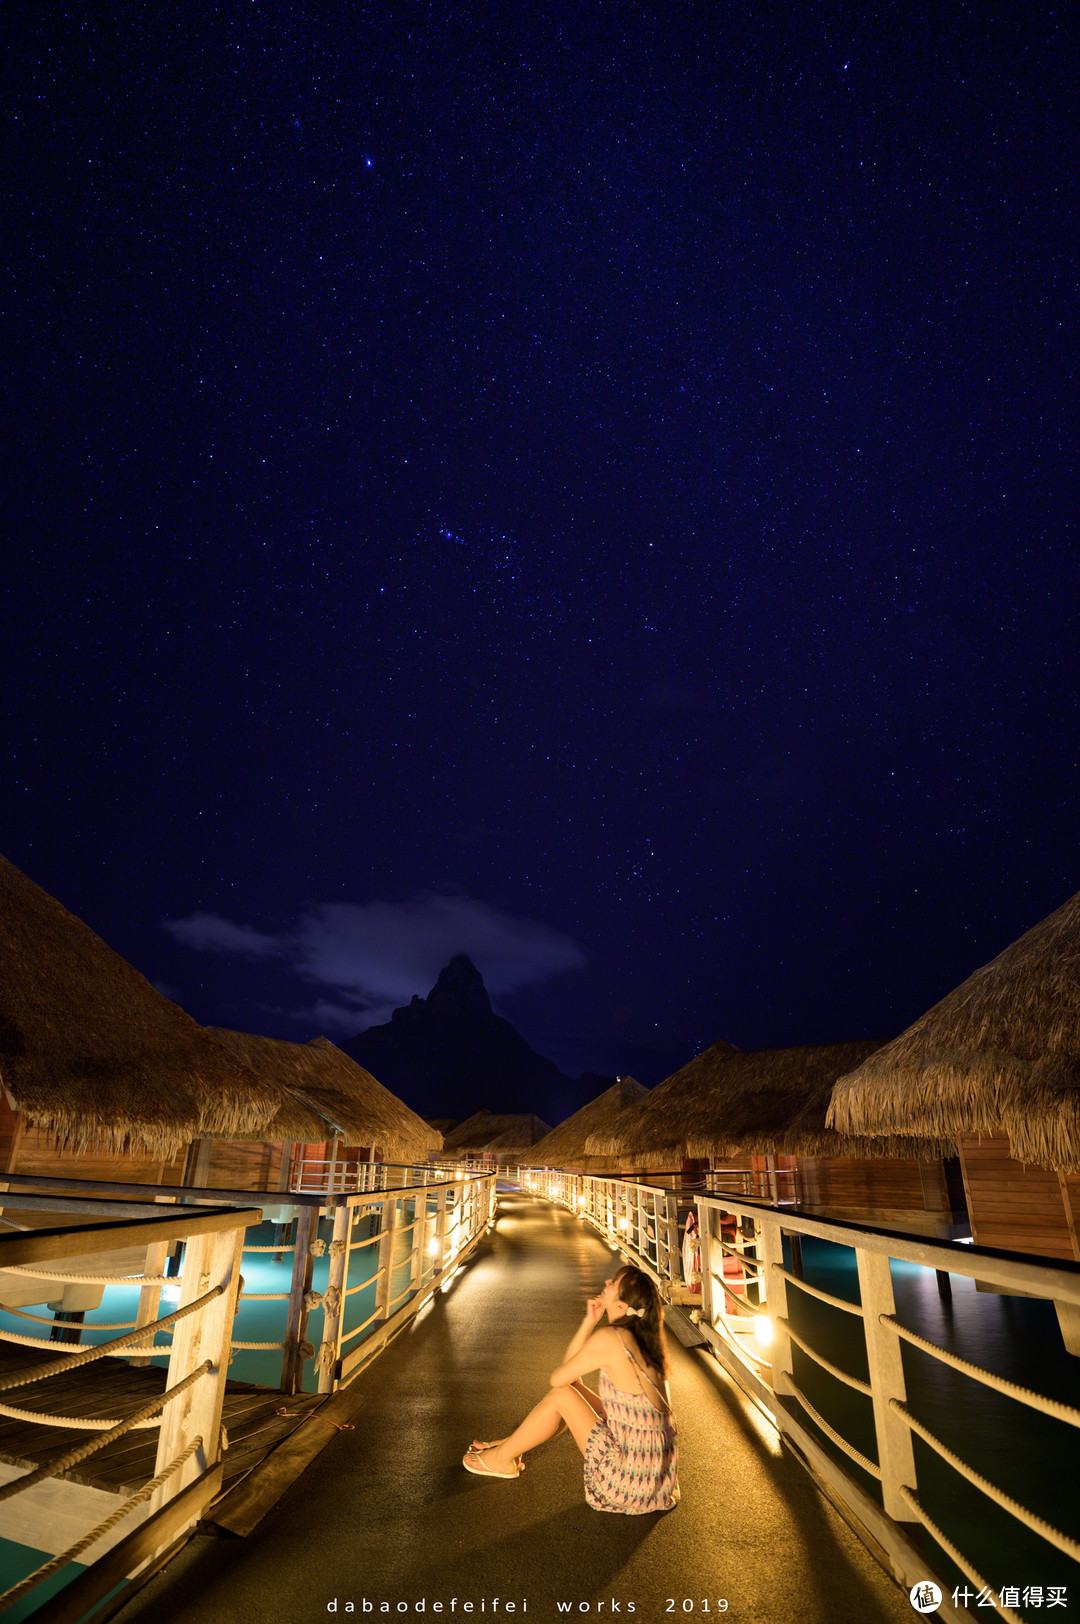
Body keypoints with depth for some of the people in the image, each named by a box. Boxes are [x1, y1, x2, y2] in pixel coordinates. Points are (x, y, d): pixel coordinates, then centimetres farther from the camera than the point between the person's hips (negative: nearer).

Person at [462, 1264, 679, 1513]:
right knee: (572, 1389, 15)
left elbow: (557, 1378, -8)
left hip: (630, 1483, -8)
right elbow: (571, 1368, 9)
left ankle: (502, 1458, 19)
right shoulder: (640, 1341, 5)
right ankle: (510, 1445, 31)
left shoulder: (610, 1338, -21)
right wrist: (589, 1322, 1)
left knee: (561, 1394, -1)